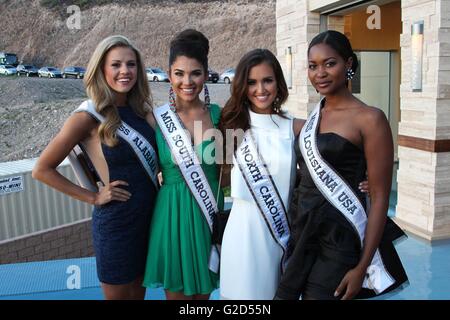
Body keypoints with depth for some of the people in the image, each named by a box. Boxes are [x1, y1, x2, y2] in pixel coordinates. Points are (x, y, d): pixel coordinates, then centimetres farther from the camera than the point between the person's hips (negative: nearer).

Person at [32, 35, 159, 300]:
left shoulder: (142, 109, 1)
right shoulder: (89, 117, -14)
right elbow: (42, 170, -9)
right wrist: (94, 197, -11)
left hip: (150, 215, 5)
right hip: (116, 222, -5)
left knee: (138, 292, 22)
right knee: (119, 294, 14)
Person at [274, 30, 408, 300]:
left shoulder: (369, 119, -12)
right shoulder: (314, 116, 8)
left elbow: (380, 197, -13)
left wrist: (362, 267, -15)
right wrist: (297, 233, 13)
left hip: (340, 240, -6)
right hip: (305, 232, 7)